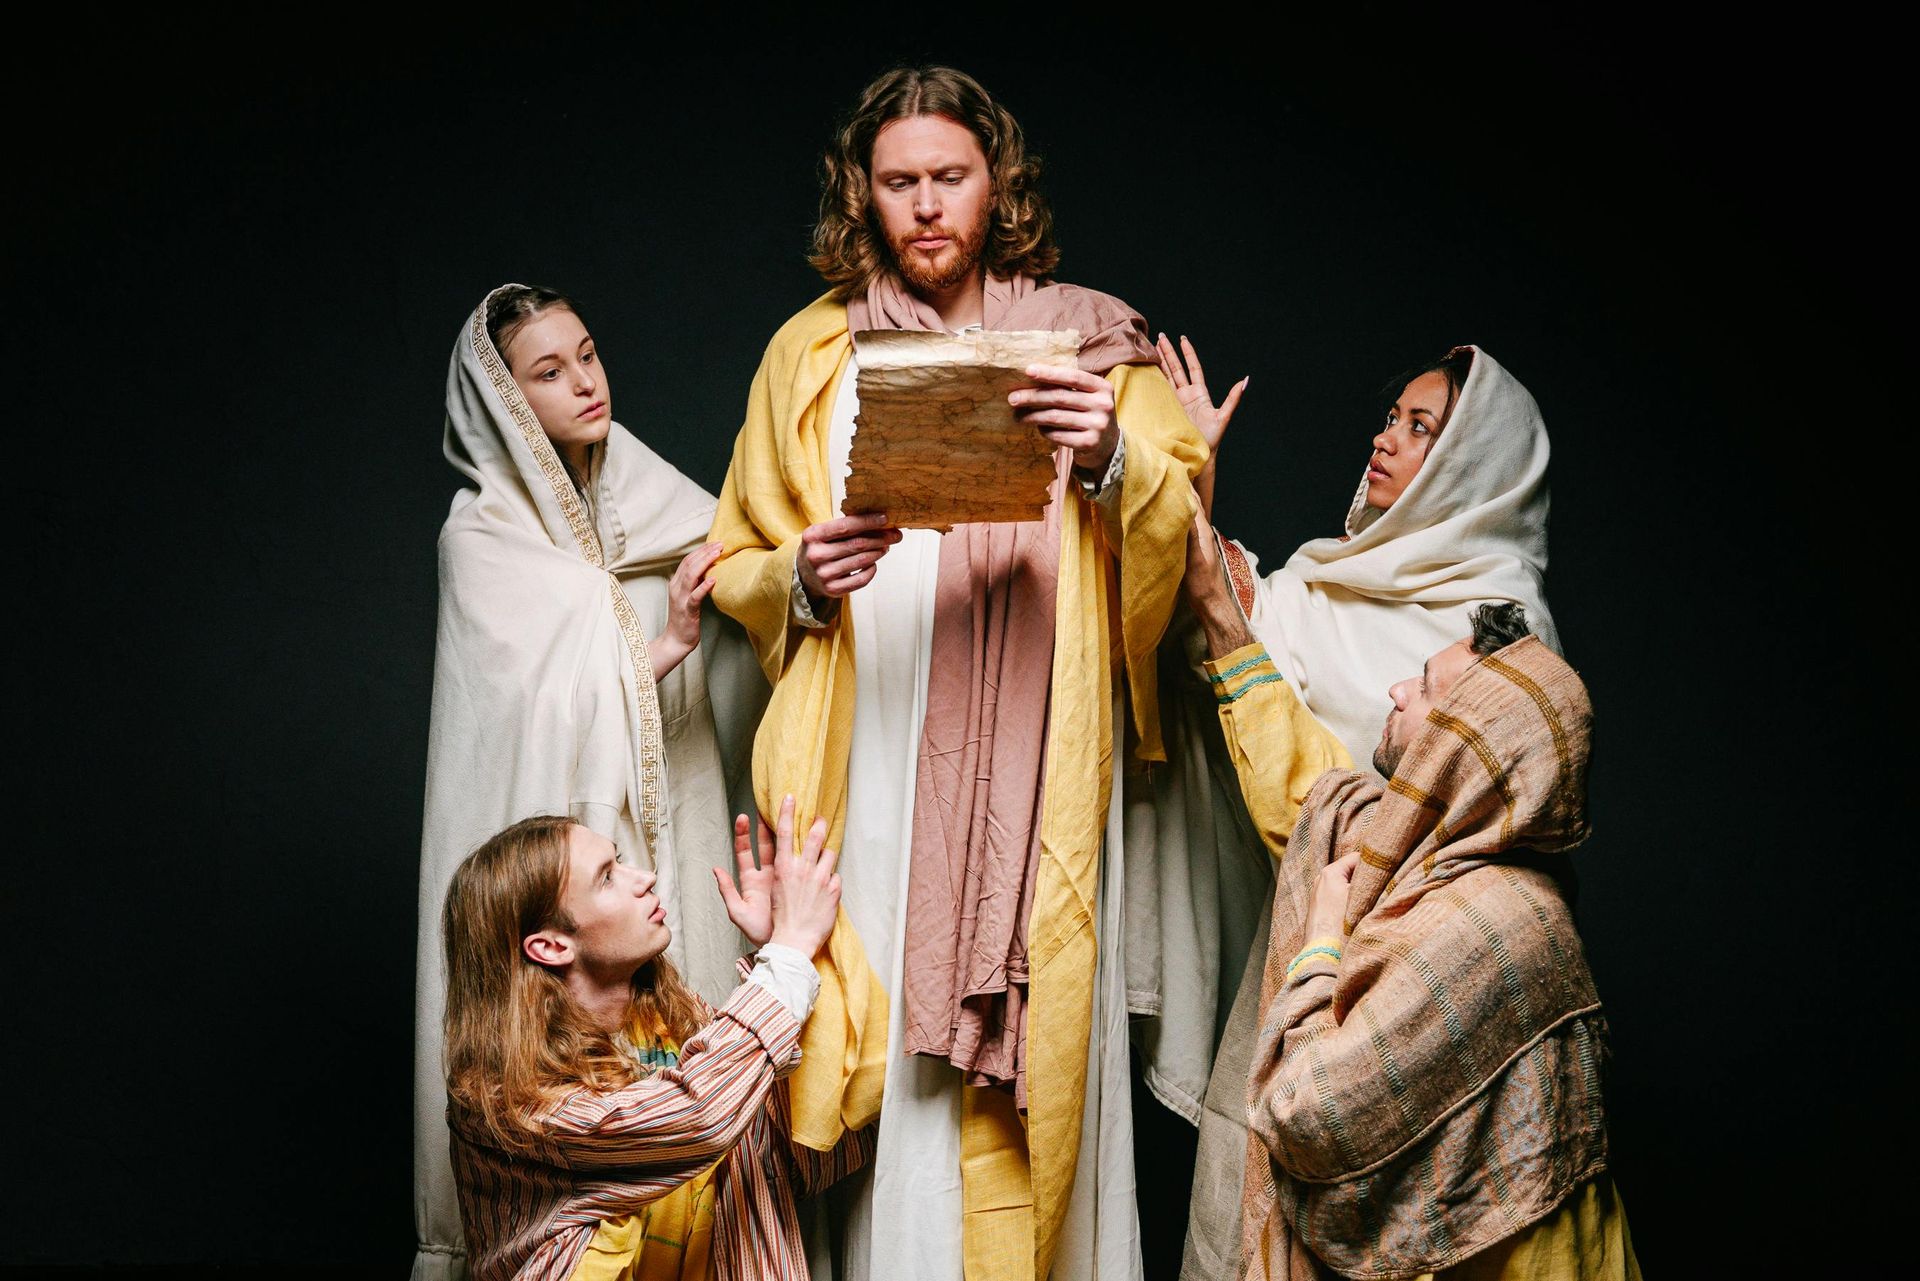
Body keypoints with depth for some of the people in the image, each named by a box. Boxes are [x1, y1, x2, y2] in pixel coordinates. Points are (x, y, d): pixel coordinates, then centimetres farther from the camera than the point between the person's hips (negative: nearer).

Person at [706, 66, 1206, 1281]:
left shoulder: (1090, 341, 10)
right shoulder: (812, 355, 14)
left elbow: (1179, 540, 0)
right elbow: (739, 566, 16)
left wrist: (1112, 462, -20)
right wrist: (804, 575, -6)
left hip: (1030, 773, -1)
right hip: (869, 771, 1)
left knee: (1018, 1064, -6)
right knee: (876, 1064, -2)